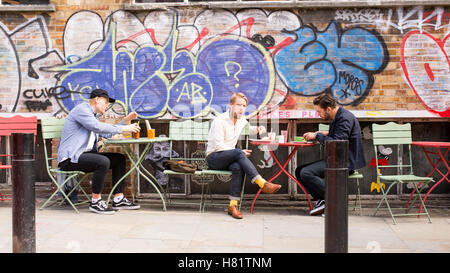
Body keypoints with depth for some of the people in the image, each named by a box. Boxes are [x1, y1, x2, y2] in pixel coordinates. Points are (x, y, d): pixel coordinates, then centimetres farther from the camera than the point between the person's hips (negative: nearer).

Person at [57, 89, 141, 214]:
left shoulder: (91, 114, 22)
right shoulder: (81, 109, -10)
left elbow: (107, 134, 25)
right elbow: (98, 127, -24)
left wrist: (126, 120, 20)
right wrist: (123, 128, -21)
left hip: (84, 154, 10)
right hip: (70, 158, -10)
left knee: (119, 159, 5)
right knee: (103, 161, -33)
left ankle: (118, 199, 3)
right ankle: (95, 202, -18)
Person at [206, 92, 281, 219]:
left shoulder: (241, 120, 11)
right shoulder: (219, 121, -11)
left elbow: (248, 129, 34)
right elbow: (218, 145, -16)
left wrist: (258, 129, 10)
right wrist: (240, 153, -18)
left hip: (229, 158, 6)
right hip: (213, 158, -5)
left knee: (238, 168, -32)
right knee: (238, 153, -34)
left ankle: (233, 205, -33)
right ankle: (263, 184, -38)